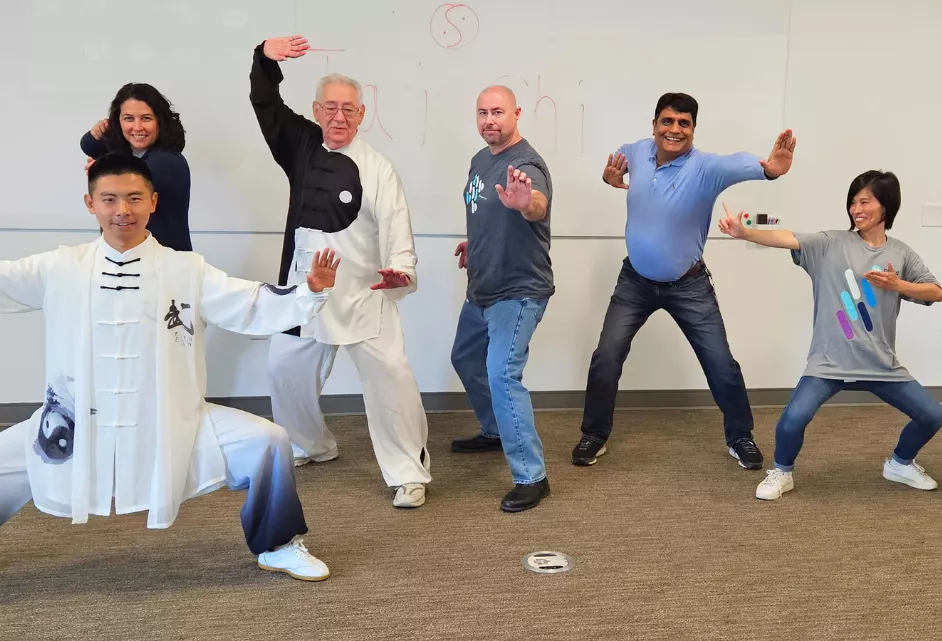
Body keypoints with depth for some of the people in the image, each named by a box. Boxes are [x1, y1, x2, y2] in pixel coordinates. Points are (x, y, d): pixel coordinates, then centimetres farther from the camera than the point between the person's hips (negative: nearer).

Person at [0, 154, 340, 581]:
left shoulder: (188, 270, -3)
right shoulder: (59, 269, 0)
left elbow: (256, 307, -7)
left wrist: (311, 293, -22)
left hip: (171, 426, -1)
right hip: (76, 427, 1)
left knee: (266, 442, -13)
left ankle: (278, 546, 12)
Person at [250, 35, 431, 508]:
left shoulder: (377, 168, -9)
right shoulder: (301, 146, 5)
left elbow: (394, 222, -17)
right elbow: (266, 103, 4)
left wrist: (400, 268, -36)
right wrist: (266, 58, -15)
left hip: (363, 293, -5)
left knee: (389, 376, -10)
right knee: (285, 368, 17)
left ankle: (410, 473, 1)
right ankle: (310, 446, 41)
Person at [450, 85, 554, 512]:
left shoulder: (525, 164, -21)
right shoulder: (480, 159, 6)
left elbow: (537, 207, -45)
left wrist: (524, 201, -66)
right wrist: (473, 244, 10)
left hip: (518, 291, -10)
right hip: (481, 288, 10)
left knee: (502, 374, -22)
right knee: (465, 359, 25)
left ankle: (531, 477, -13)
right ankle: (495, 431, 47)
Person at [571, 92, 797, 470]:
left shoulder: (706, 167, -24)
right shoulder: (637, 152, -9)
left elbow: (739, 163, -47)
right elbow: (616, 160, 17)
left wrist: (769, 168, -70)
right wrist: (610, 176, -7)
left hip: (689, 285, -2)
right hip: (636, 281, 3)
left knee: (722, 365, 3)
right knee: (606, 357, -1)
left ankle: (740, 438, 27)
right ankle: (594, 436, 17)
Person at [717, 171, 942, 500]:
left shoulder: (900, 253, 7)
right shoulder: (831, 244, -2)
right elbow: (786, 239, -16)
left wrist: (897, 284, -15)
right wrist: (743, 232, -32)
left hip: (881, 364, 4)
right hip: (830, 361, -3)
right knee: (793, 418, -22)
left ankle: (900, 464, 37)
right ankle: (781, 473, 8)